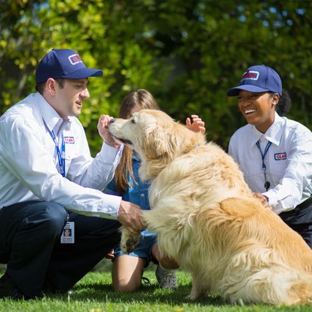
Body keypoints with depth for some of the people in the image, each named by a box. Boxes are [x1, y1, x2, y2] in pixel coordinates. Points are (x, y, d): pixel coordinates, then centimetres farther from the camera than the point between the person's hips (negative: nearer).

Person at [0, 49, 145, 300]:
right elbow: (48, 186, -31)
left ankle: (46, 283, -1)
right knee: (50, 213, -37)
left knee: (109, 226, -6)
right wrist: (116, 206, -33)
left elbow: (86, 185, 4)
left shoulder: (72, 126, 6)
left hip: (38, 222, 8)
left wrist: (111, 146, -10)